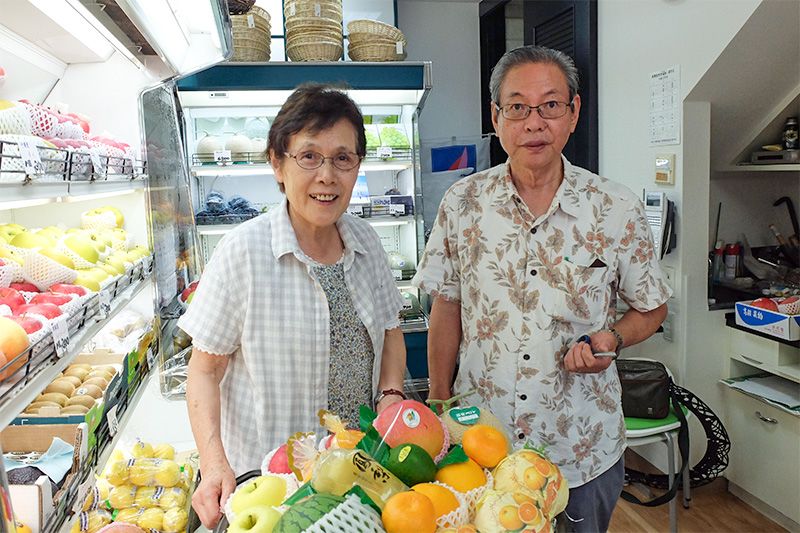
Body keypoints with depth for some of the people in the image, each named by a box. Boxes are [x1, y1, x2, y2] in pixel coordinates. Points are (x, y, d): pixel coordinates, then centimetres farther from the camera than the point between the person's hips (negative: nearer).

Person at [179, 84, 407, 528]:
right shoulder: (243, 251, -18)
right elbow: (205, 372, -12)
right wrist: (214, 464, -22)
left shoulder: (366, 242, -3)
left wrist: (392, 395, -6)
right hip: (266, 474, -4)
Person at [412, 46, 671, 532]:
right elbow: (446, 308, 2)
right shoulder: (462, 204, -5)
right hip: (478, 443, 1)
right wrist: (439, 405, 2)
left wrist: (612, 339, -16)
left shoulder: (617, 210, -8)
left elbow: (651, 308, 4)